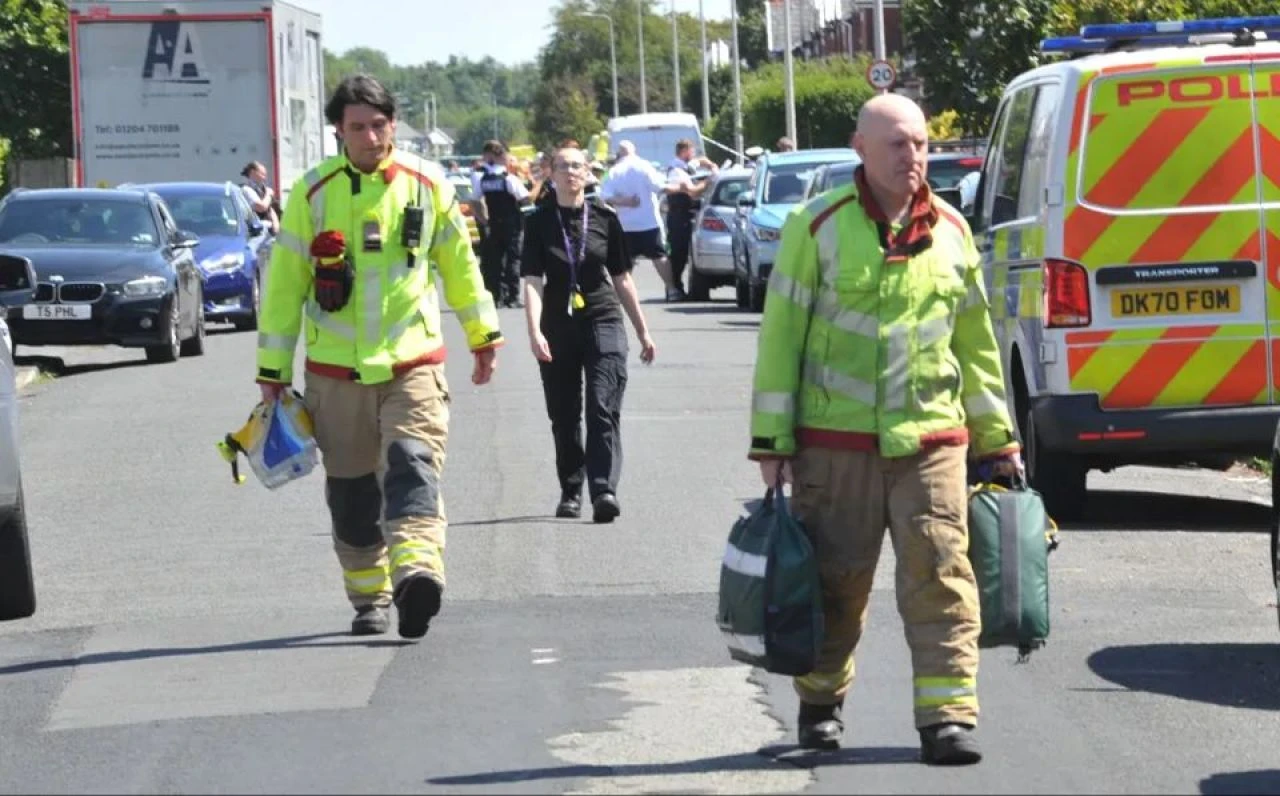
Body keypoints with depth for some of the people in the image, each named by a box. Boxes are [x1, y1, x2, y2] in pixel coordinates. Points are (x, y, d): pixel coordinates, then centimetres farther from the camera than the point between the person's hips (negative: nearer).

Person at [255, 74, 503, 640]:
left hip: (413, 364, -1)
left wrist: (484, 336, 23)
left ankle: (416, 568, -37)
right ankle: (369, 600, 20)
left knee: (413, 465, -20)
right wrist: (272, 370, 3)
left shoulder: (426, 185, 3)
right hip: (336, 370, 1)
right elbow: (284, 283, 3)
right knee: (351, 490, 7)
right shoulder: (313, 193, -1)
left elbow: (459, 263, 16)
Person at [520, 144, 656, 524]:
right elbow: (533, 282, -8)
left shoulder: (604, 217, 4)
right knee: (564, 416, 9)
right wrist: (534, 332, -22)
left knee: (604, 408, -14)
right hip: (558, 326, 1)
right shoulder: (540, 222, 0)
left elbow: (622, 279, 11)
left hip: (603, 321, -1)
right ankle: (571, 491, 25)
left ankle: (604, 490, -22)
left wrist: (643, 332, 14)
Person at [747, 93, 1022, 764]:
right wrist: (771, 442, -4)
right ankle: (821, 703, 26)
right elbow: (780, 336, -1)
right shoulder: (819, 227, -3)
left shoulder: (949, 231, 9)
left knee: (940, 569, -8)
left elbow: (975, 342, 17)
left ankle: (948, 715, -7)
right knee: (836, 576, 7)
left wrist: (997, 438, 18)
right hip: (836, 439, -2)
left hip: (930, 437, 2)